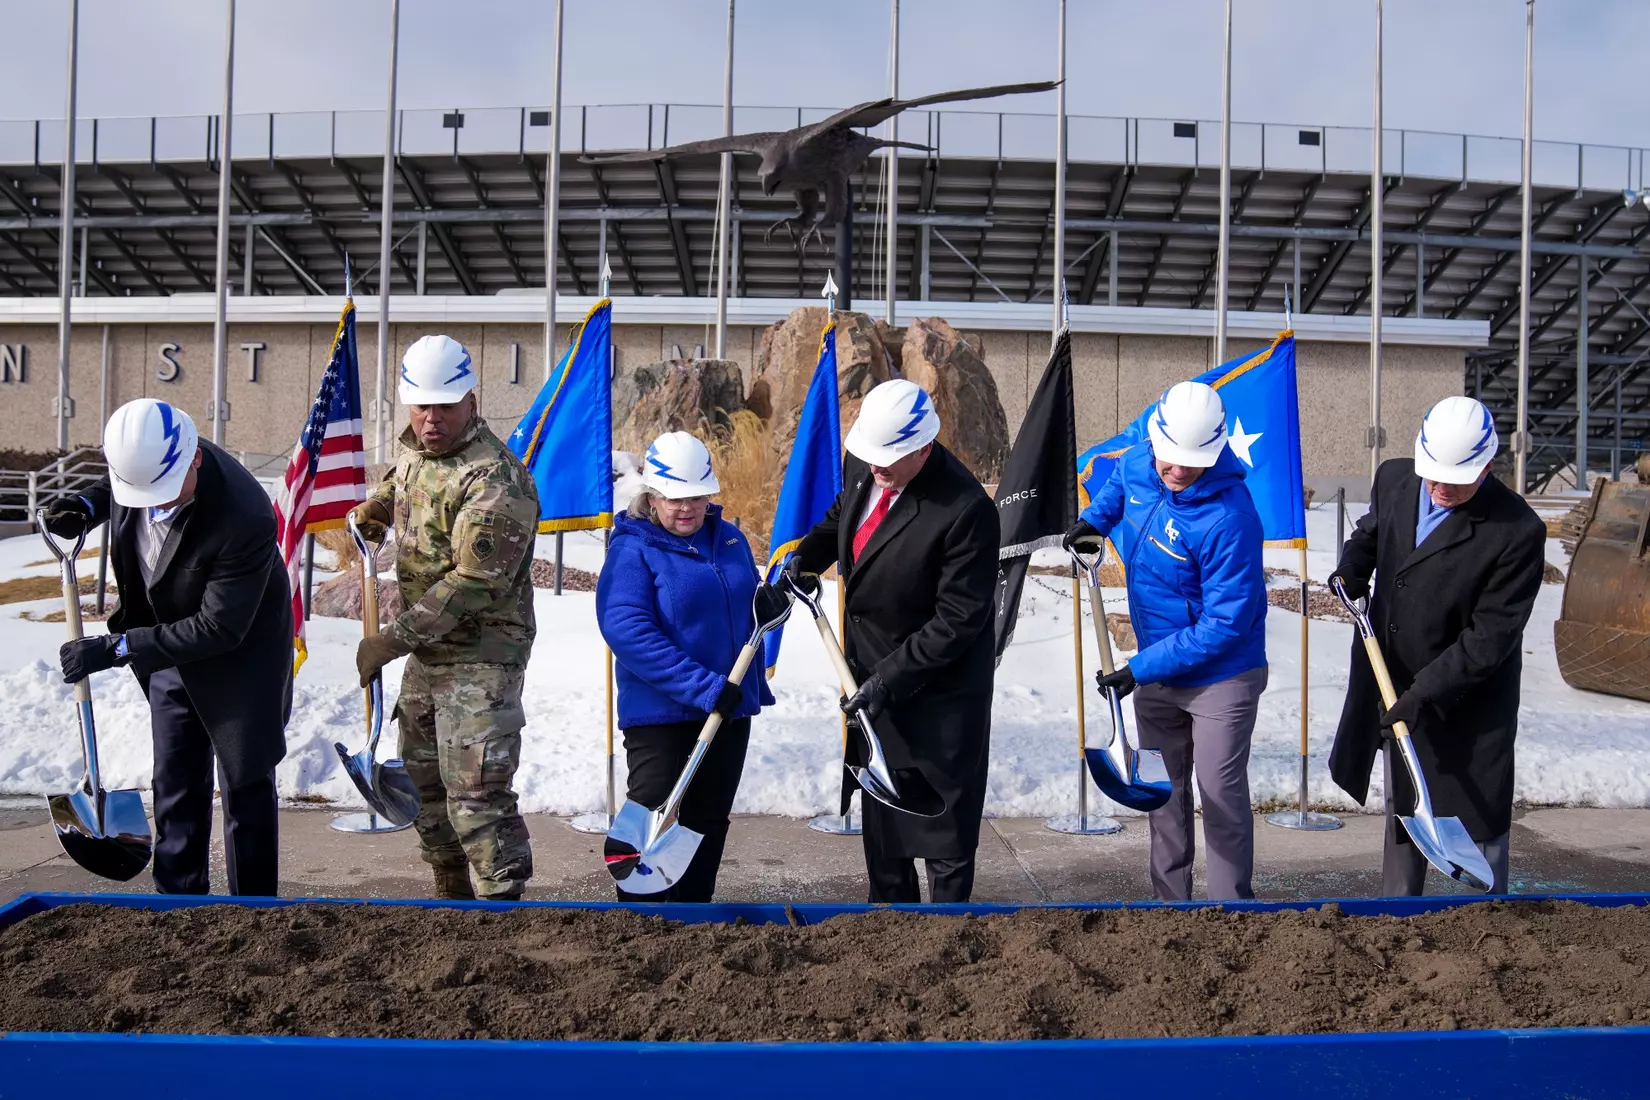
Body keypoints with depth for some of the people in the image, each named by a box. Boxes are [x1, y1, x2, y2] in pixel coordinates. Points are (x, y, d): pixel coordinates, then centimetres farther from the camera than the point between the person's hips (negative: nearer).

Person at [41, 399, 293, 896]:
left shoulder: (244, 517, -36)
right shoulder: (141, 456, -16)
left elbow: (219, 629, -30)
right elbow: (115, 489, 13)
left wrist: (116, 649, -27)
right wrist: (87, 506, -10)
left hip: (239, 656, -6)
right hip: (169, 651, 7)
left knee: (245, 787, 4)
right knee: (175, 786, 15)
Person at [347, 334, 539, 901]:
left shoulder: (495, 480, -23)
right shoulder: (413, 451, 6)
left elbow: (472, 584, -25)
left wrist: (389, 641, -21)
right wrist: (377, 505, 12)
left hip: (480, 656, -9)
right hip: (426, 651, 9)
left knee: (476, 795, -14)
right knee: (425, 782, 19)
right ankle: (453, 894, 37)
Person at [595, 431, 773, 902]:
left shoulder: (731, 539, 8)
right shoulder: (633, 549, -12)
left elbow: (752, 612, 23)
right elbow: (627, 630, -23)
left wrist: (755, 683, 21)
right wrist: (702, 686, -27)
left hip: (730, 710, 6)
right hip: (659, 713, -6)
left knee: (708, 823, 15)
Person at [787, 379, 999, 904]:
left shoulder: (965, 509, -29)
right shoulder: (862, 464, -8)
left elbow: (958, 618, -25)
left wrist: (890, 678, -25)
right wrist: (808, 554, -3)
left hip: (941, 680, -7)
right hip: (872, 666, 8)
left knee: (944, 819, 5)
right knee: (880, 801, 22)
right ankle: (890, 897, 41)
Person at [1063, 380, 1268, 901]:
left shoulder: (1229, 517, -29)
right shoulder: (1138, 463, -8)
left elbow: (1224, 625, -27)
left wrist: (1140, 668, -25)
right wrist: (1093, 519, 2)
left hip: (1220, 677, -7)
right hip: (1154, 671, 7)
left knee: (1221, 794, -1)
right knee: (1163, 790, 15)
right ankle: (1169, 902, 29)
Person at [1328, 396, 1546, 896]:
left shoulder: (1518, 531, -22)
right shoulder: (1394, 479, -4)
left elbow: (1491, 636, -21)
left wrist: (1424, 692, -25)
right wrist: (1352, 569, -3)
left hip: (1467, 703, -6)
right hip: (1392, 684, 6)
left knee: (1476, 826, 3)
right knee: (1402, 812, 21)